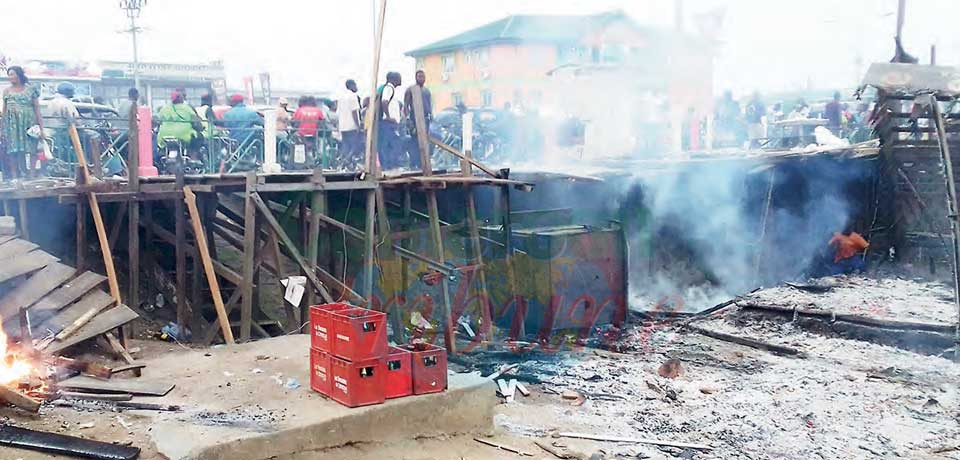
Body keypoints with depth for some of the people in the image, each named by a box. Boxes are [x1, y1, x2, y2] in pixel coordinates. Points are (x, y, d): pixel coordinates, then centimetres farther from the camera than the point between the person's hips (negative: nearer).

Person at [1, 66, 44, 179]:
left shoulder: (31, 89, 6)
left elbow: (37, 109, 4)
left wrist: (41, 127, -3)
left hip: (28, 125, -2)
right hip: (11, 126, 2)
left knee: (28, 154, -9)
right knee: (12, 154, -3)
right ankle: (14, 180, -1)